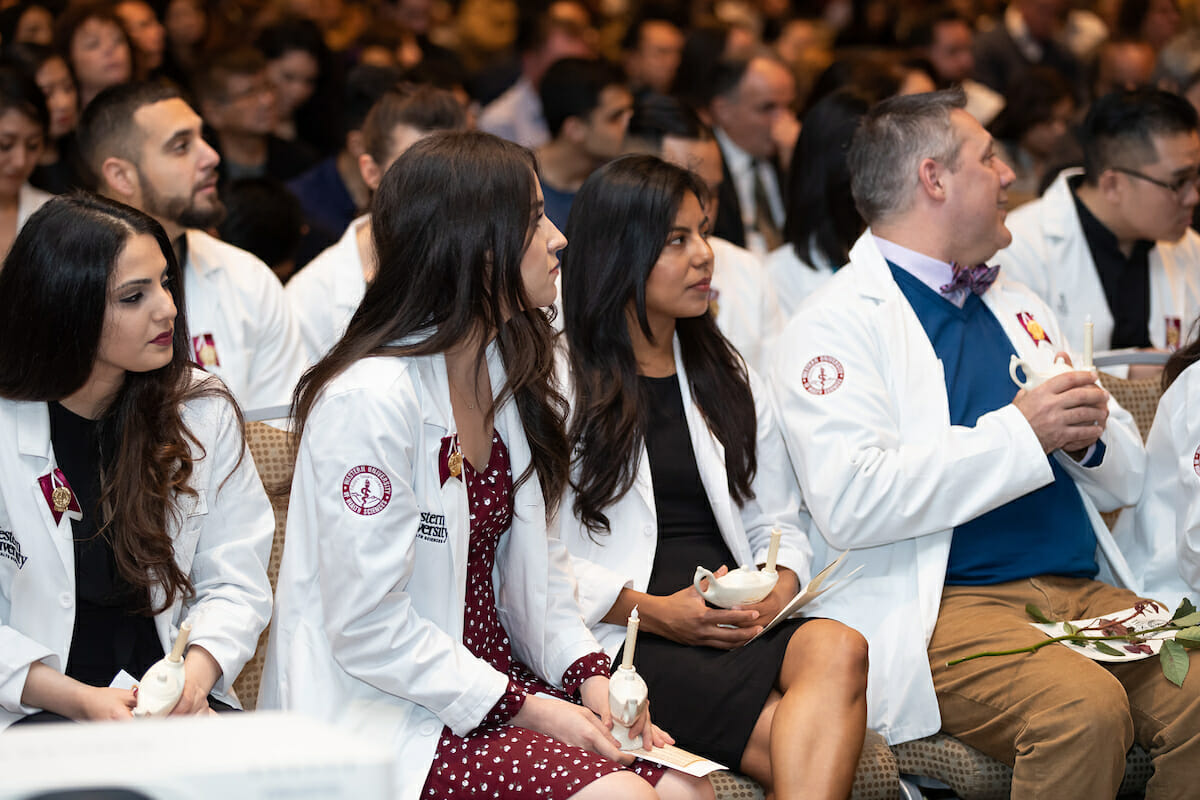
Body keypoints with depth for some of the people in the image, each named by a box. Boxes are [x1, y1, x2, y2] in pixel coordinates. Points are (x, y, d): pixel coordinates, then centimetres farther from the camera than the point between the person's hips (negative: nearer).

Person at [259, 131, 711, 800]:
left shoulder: (512, 375, 10)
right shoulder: (370, 400, -19)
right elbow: (368, 629, -20)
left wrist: (586, 669, -2)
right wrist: (526, 708, -18)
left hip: (498, 675, 8)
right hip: (392, 714, -8)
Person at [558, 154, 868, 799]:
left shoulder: (728, 378, 24)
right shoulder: (555, 383, 4)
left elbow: (779, 520, 22)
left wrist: (780, 588, -1)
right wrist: (652, 611, -13)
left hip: (738, 626, 6)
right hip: (625, 643, -5)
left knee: (839, 649, -33)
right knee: (812, 740, -33)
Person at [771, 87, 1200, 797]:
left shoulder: (1021, 310, 24)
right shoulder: (836, 324, 0)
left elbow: (1128, 480, 25)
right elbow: (849, 504, -17)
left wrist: (1088, 436, 1)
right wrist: (1020, 434, -14)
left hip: (1085, 589, 6)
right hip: (943, 606, -6)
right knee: (1085, 707, -32)